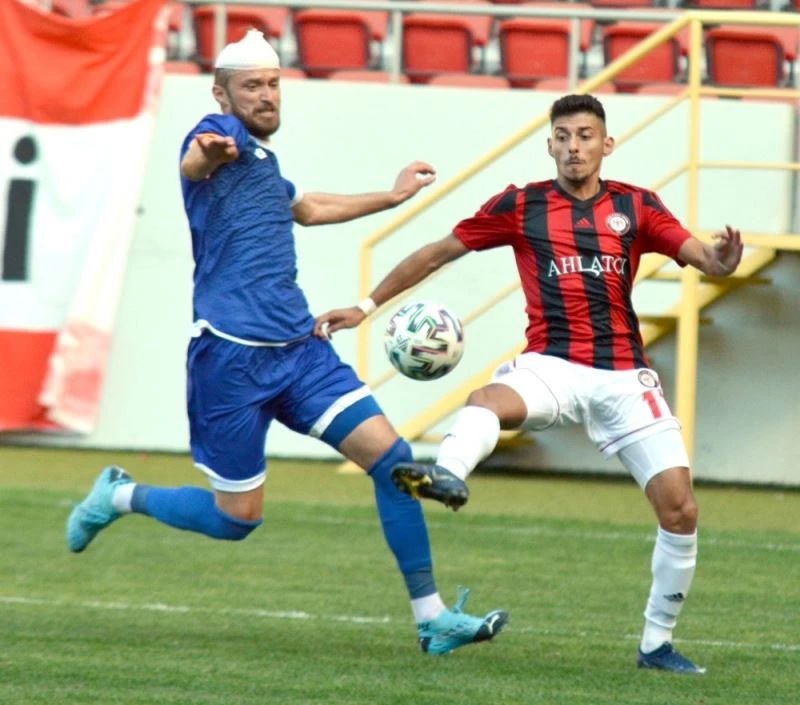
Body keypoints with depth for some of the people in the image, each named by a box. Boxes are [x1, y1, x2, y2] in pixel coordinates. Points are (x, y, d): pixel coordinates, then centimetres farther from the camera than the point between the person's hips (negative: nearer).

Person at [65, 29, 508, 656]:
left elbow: (305, 208, 42)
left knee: (392, 457, -6)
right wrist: (205, 155, -58)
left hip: (299, 350, 8)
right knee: (236, 519, -1)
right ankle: (119, 497, 26)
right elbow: (193, 164, -34)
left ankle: (431, 619, -3)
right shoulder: (223, 134, -7)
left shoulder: (262, 158, 19)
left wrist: (393, 197, 47)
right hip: (232, 357, -8)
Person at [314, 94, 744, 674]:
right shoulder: (521, 206, 4)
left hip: (624, 375, 2)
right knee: (488, 401, -37)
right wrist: (367, 307, 10)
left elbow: (700, 255, -3)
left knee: (680, 510, -6)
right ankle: (448, 475, -70)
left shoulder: (636, 206, 7)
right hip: (552, 364, -2)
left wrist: (721, 261, -28)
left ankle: (657, 642, 11)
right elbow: (437, 253, 11)